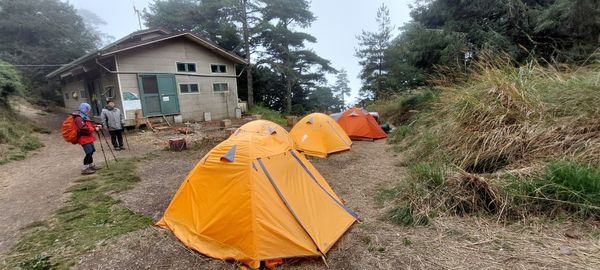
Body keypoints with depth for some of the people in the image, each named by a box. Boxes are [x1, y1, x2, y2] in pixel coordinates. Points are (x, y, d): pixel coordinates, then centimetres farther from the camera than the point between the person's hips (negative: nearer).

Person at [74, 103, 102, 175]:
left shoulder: (85, 117, 14)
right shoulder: (79, 118, -17)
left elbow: (90, 123, 21)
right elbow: (83, 128, -27)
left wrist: (96, 126, 3)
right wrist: (94, 128, -21)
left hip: (88, 138, 10)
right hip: (83, 138, -10)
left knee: (91, 151, 17)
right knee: (89, 152, -14)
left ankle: (91, 165, 30)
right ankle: (85, 169, -9)